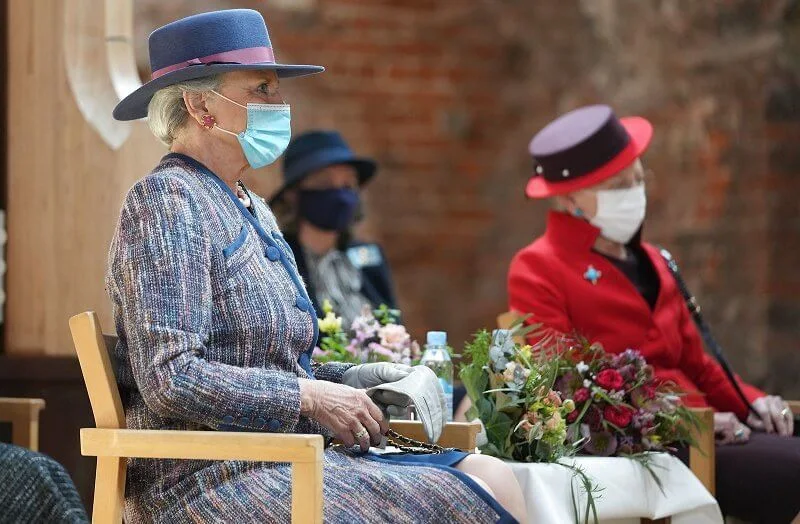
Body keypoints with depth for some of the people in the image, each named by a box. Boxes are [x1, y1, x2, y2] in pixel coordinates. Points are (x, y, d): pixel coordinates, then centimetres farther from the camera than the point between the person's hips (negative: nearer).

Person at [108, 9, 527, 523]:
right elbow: (168, 378, -20)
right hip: (209, 482, -9)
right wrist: (310, 398, -16)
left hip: (271, 467, 9)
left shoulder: (254, 212, 20)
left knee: (493, 478, -3)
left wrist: (353, 380, 6)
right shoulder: (165, 201, -10)